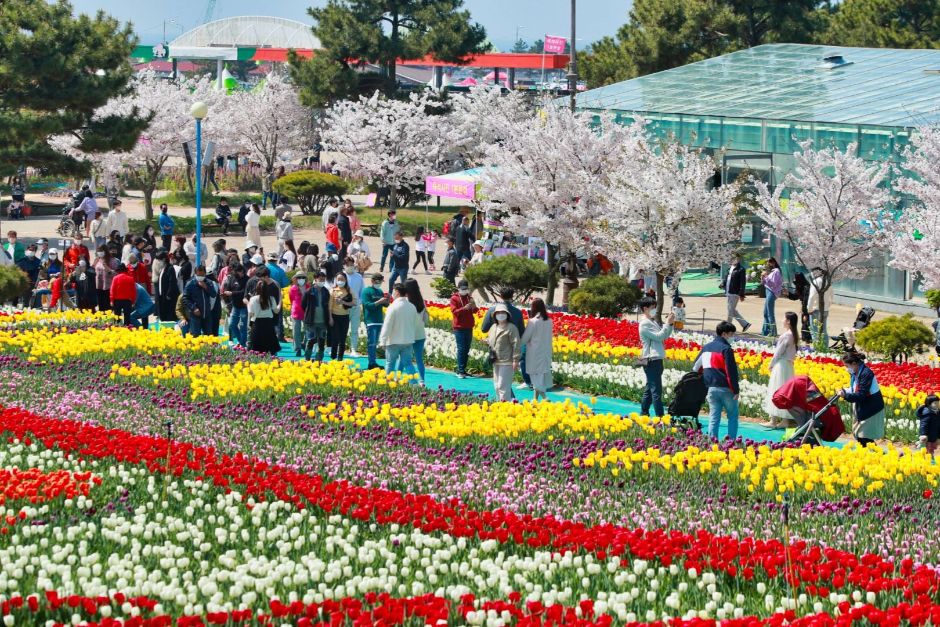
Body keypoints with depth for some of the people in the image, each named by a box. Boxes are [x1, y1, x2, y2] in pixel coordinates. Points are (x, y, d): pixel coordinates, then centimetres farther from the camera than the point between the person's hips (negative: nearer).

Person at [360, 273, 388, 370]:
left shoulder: (380, 292, 15)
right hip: (371, 321, -7)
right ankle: (372, 363, -13)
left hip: (379, 321, 7)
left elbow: (385, 304, 15)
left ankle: (373, 362, 14)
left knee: (375, 343, 10)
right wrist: (379, 302, -22)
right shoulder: (366, 291, -6)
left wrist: (387, 301, -7)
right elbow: (367, 305, -15)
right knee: (371, 342, -10)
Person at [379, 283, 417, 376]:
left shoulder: (393, 307, -15)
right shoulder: (412, 307, 3)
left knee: (390, 364, 8)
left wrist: (383, 341, -8)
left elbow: (387, 326, -14)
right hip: (408, 341, 5)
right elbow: (415, 324, 12)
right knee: (407, 364, 6)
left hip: (394, 341, -5)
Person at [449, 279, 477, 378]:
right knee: (461, 349, -9)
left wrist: (473, 306, -12)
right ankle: (460, 371, -9)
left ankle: (463, 369, 14)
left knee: (467, 349, 7)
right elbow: (454, 311, -12)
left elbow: (474, 311, 11)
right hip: (459, 328, -5)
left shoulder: (469, 298, 12)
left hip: (469, 327, 5)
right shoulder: (454, 298, -3)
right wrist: (464, 308, -26)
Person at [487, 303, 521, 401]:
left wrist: (516, 360, -17)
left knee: (503, 386, -11)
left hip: (506, 362, -8)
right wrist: (487, 341, 3)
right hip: (496, 361, 8)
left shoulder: (511, 328, -11)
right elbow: (490, 340, 28)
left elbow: (516, 345, -14)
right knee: (497, 385, 16)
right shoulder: (493, 328, 13)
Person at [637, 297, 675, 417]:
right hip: (651, 360, -10)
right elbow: (659, 336, -17)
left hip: (656, 360, 10)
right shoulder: (645, 323, -12)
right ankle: (660, 416, -14)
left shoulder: (653, 322, 17)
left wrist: (670, 324, 5)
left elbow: (665, 336, 18)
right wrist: (668, 323, -13)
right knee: (656, 390, -11)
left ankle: (644, 414, 19)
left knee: (649, 389, 14)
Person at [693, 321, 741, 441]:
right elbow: (731, 372, -15)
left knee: (714, 417, 8)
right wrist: (736, 390, -10)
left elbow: (696, 367, 18)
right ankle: (731, 439, 3)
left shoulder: (706, 347, 12)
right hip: (725, 388, -6)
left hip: (711, 388, 6)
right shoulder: (726, 349, -11)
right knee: (732, 416, 7)